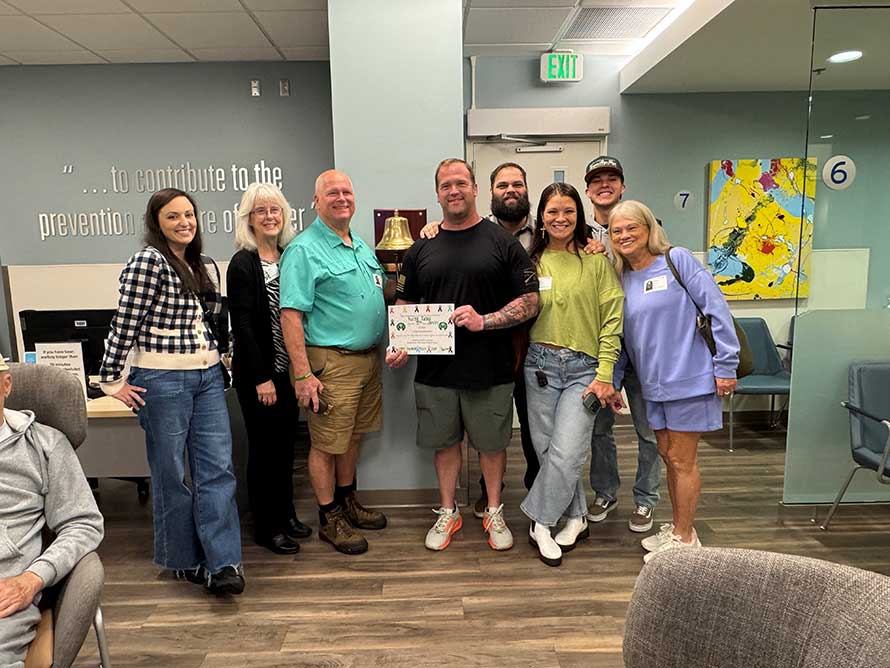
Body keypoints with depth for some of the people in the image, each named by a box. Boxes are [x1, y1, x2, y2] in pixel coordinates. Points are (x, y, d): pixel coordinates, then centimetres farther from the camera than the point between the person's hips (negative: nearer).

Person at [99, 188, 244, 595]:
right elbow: (124, 326, -11)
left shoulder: (206, 267, 12)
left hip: (208, 377, 7)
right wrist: (112, 381, -9)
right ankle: (184, 560, 23)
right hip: (163, 379, -6)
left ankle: (223, 562, 7)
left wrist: (223, 358, 18)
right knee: (171, 473, 7)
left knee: (218, 469, 2)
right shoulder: (147, 263, -10)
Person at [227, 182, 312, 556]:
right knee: (264, 446, 4)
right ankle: (267, 526, 20)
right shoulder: (243, 264, -12)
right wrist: (261, 377, -16)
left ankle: (285, 513, 32)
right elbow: (241, 325, -15)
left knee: (286, 442, 16)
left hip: (288, 369, 7)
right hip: (258, 373, -6)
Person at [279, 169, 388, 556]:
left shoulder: (362, 246, 14)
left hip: (368, 358, 8)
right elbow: (291, 314, -18)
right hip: (331, 363, -8)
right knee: (326, 444, 4)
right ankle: (329, 520, 20)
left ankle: (347, 502, 36)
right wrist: (303, 374, -22)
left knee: (352, 436, 19)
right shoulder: (304, 250, -12)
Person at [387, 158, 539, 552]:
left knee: (491, 443, 12)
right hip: (435, 369, 2)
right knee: (445, 443, 14)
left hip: (490, 371, -2)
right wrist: (399, 345, -4)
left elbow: (529, 303, -5)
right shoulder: (420, 250, 7)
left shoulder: (502, 242, -2)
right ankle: (448, 513, 33)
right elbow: (405, 305, 13)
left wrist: (485, 320, -19)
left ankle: (494, 513, 32)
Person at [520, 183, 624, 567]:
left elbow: (612, 318, -4)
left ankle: (540, 522, 11)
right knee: (546, 448, 8)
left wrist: (605, 374, -9)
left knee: (565, 453, -9)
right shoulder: (532, 261, 7)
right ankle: (576, 517, 27)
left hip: (584, 368, -3)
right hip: (540, 365, 3)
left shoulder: (596, 259, -1)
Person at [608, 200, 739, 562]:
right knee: (668, 457, 15)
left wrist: (725, 367, -14)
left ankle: (684, 539, 17)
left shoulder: (677, 260, -9)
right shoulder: (622, 278, 8)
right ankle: (678, 529, 31)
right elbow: (623, 335, 13)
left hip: (688, 378, -6)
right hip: (654, 383, 6)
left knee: (682, 460, 2)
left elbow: (716, 309, -12)